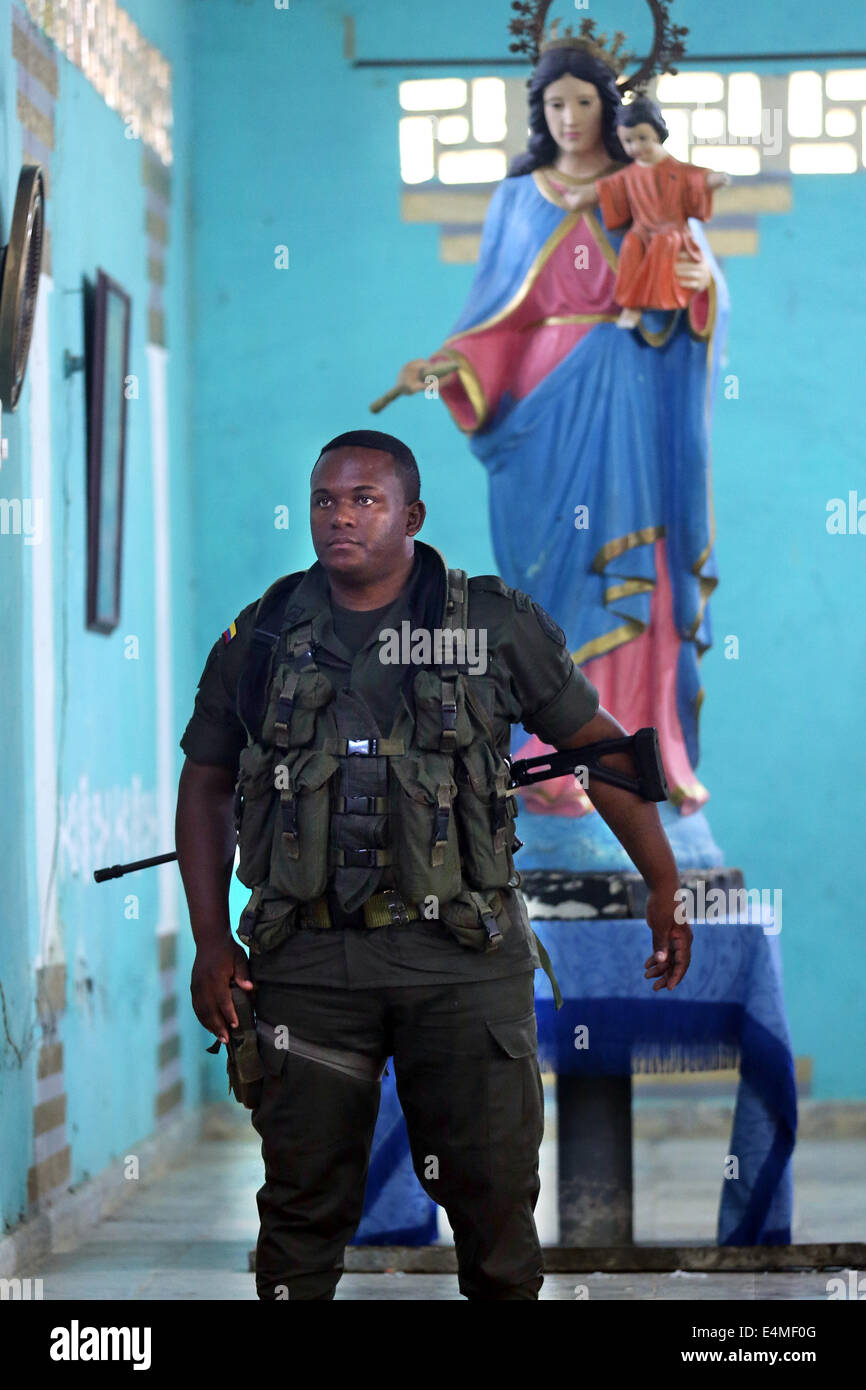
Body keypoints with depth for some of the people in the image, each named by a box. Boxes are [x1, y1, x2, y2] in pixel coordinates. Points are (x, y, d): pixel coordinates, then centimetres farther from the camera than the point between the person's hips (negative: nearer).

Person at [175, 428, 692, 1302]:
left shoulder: (496, 625, 2)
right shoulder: (263, 637, 7)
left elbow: (602, 746, 8)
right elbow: (206, 783, 14)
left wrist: (664, 892, 6)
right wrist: (211, 941, 6)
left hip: (463, 960, -1)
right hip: (308, 960, 1)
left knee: (494, 1188, 2)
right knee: (304, 1197, 5)